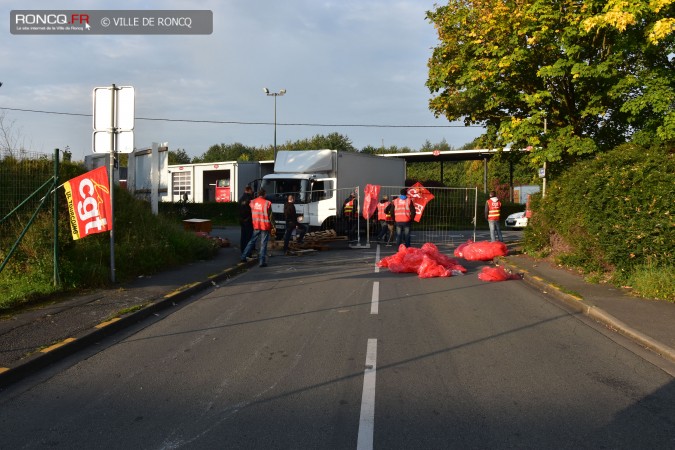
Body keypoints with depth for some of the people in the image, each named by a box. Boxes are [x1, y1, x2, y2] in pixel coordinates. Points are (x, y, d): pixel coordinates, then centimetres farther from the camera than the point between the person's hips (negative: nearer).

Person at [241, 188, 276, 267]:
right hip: (265, 226, -4)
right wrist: (273, 227, -2)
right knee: (263, 244, 1)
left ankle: (244, 257, 20)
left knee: (252, 241, 18)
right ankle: (262, 262, 2)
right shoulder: (267, 203, -13)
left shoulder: (252, 202, 1)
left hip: (256, 225, 4)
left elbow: (251, 213, 11)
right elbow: (270, 216, -9)